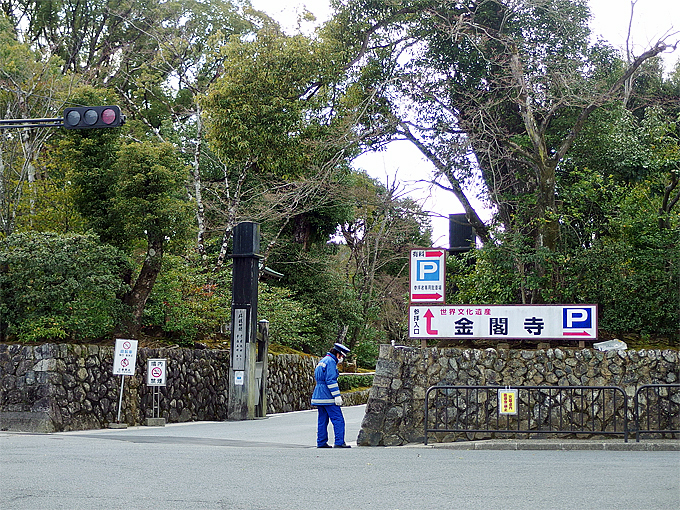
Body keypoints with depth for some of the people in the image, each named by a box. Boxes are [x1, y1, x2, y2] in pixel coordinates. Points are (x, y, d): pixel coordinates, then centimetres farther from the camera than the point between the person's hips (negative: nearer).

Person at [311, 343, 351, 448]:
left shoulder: (323, 360, 19)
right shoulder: (331, 362, -12)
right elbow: (331, 380, -19)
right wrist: (337, 396, -19)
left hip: (318, 395, 10)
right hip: (328, 397, -10)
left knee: (322, 419, 12)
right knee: (338, 419, -7)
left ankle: (321, 442, 12)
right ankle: (339, 442, -11)